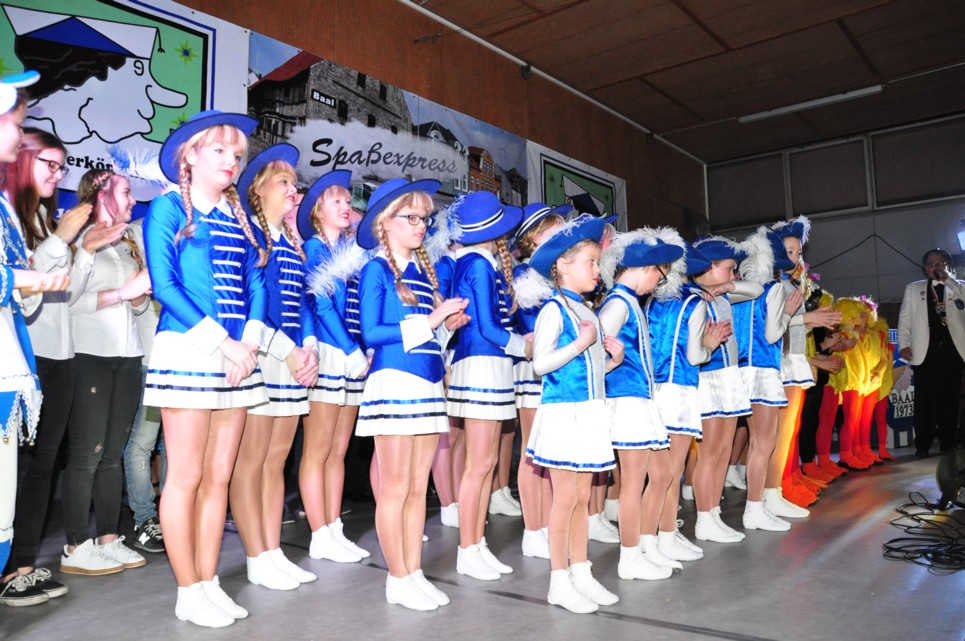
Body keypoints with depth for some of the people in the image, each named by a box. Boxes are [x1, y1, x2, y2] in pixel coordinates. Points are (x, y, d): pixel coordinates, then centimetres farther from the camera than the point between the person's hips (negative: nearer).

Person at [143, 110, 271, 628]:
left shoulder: (239, 217, 17)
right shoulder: (167, 208, 1)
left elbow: (256, 283, 12)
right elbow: (164, 286, -8)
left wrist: (249, 340, -5)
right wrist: (221, 341, -14)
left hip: (238, 355, 5)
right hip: (187, 351, -5)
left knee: (219, 476, 8)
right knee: (186, 476, -1)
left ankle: (208, 582, 19)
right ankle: (188, 593, 11)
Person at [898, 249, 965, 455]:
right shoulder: (913, 289, 15)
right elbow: (904, 318, 10)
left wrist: (948, 279, -7)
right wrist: (903, 343, -2)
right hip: (925, 350, 0)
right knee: (924, 399, -2)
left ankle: (948, 441, 10)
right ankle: (922, 444, 0)